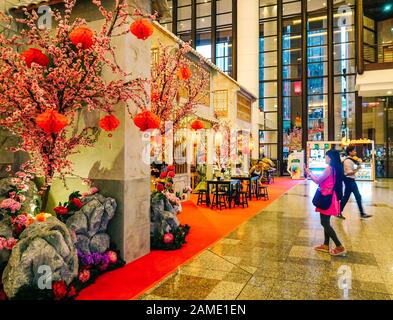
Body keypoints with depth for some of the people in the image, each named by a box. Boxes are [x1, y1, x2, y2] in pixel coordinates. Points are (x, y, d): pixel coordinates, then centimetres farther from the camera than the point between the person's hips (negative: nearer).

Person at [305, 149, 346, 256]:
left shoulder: (329, 168, -18)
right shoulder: (335, 168, 10)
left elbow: (318, 181, -13)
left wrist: (309, 173, -1)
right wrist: (311, 174, 18)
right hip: (329, 197, 9)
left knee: (325, 223, -3)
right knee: (326, 222, 16)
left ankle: (340, 247, 0)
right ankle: (326, 245, 24)